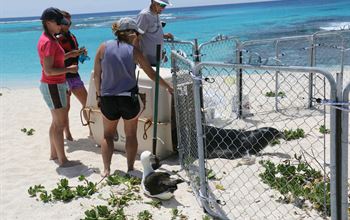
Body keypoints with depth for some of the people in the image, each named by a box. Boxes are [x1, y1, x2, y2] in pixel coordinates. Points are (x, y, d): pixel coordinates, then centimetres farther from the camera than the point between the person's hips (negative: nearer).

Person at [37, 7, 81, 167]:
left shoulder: (48, 39, 10)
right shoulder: (48, 42, -20)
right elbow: (48, 70, -24)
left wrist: (69, 55, 9)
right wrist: (69, 69, -19)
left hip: (54, 85, 10)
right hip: (53, 86, -10)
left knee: (56, 122, 19)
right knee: (61, 123, -3)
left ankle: (54, 154, 30)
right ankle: (63, 160, 5)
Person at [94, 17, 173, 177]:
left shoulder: (104, 47, -3)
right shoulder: (134, 51, -4)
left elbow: (97, 74, 0)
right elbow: (151, 74, 2)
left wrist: (99, 94, 13)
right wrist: (168, 87, 14)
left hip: (108, 98, 1)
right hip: (129, 98, -1)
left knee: (108, 135, 17)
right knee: (131, 135, 15)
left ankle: (106, 170, 11)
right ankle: (130, 169, 19)